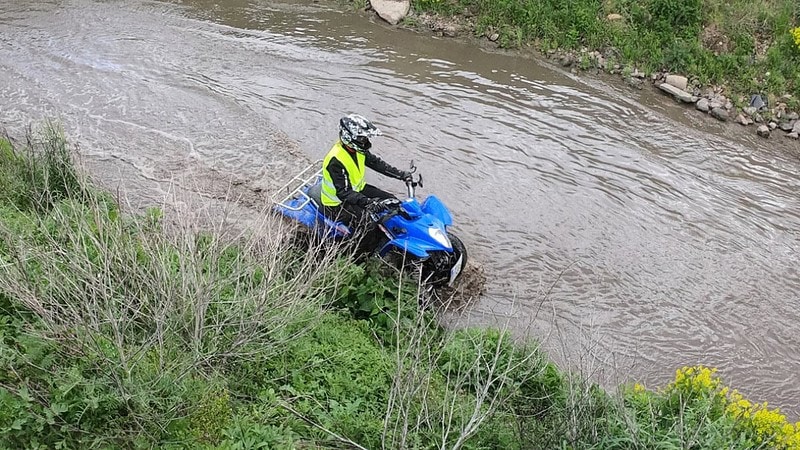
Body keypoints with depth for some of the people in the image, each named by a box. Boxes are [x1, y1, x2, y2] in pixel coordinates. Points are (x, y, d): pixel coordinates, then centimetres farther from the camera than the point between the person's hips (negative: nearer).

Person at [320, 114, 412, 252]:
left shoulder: (357, 149, -5)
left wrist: (400, 174, -3)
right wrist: (367, 202, -44)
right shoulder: (336, 160, -31)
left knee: (393, 202, 3)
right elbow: (343, 193, -34)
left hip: (358, 190, 9)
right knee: (368, 225, -29)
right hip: (337, 203, -9)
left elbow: (376, 162, 5)